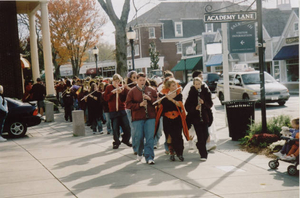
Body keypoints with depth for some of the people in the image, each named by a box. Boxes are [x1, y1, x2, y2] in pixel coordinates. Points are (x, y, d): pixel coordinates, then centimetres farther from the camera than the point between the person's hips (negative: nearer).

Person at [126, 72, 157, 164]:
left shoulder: (151, 90, 9)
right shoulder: (132, 91, 3)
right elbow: (128, 105, -3)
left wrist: (150, 99, -10)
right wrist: (140, 104, -14)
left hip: (150, 117, 1)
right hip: (137, 118, -1)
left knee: (150, 138, -6)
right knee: (139, 137, 4)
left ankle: (149, 157, -4)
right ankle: (139, 153, 30)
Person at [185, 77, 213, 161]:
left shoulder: (206, 92, 4)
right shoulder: (191, 93, -1)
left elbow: (210, 104, 5)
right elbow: (187, 106, -1)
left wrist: (203, 103, -15)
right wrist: (195, 108, -18)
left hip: (204, 117, 3)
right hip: (195, 117, -3)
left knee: (205, 135, 3)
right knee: (200, 136, -7)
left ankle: (199, 145, 34)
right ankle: (203, 155, -1)